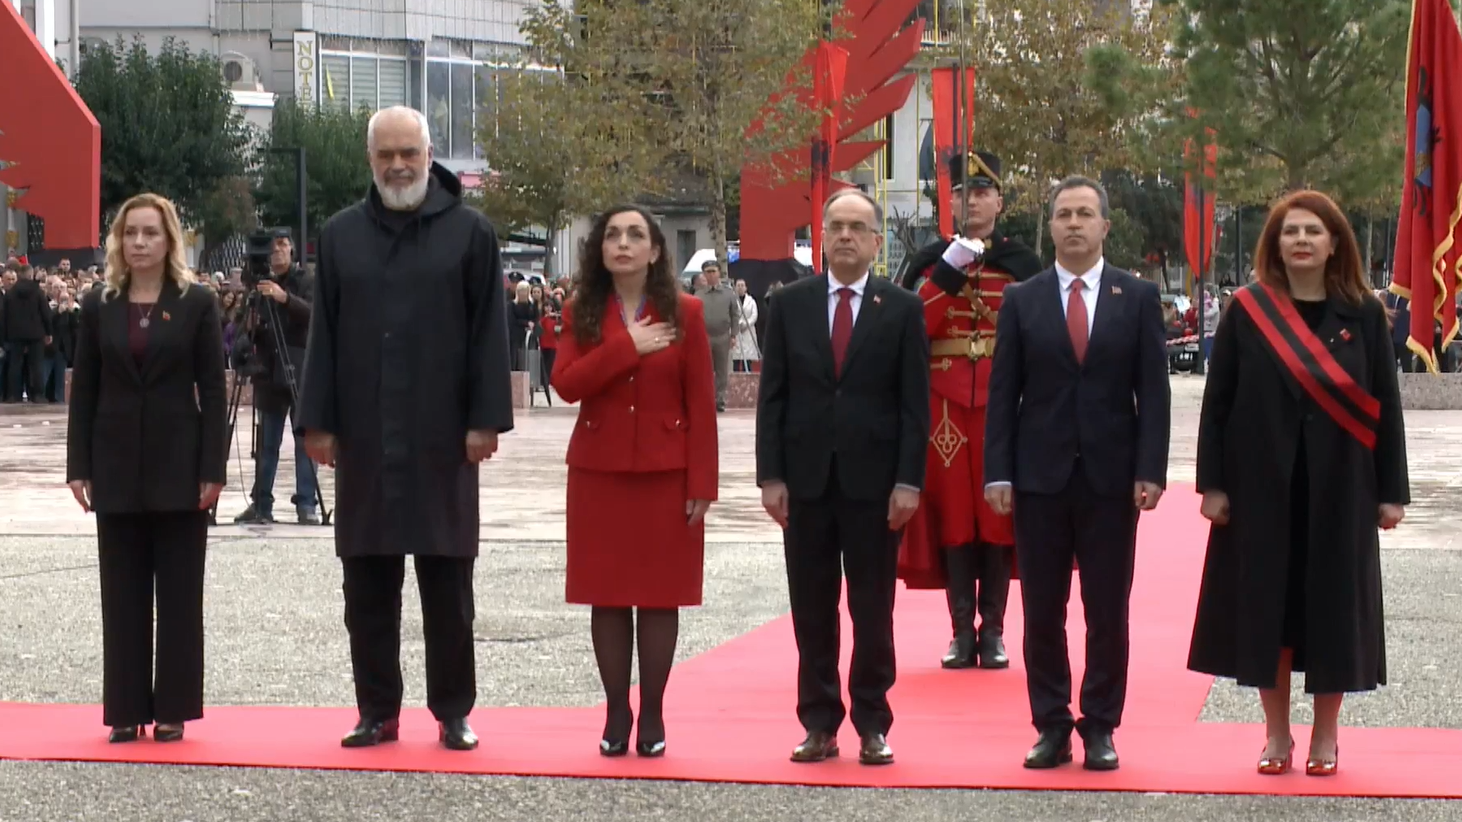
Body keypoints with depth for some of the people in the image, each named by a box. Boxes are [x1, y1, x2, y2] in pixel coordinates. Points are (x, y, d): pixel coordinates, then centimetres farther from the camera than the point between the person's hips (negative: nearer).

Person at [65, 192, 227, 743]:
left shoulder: (197, 305, -1)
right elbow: (84, 391, 6)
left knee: (179, 592, 2)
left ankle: (173, 708, 8)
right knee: (123, 592, 4)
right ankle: (127, 708, 9)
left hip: (179, 467, -2)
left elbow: (213, 390, -2)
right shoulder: (98, 307, 5)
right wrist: (79, 466, -1)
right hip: (118, 467, 2)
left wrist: (213, 468, -9)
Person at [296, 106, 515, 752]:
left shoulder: (469, 232, 2)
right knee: (368, 584, 6)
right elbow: (324, 333, 9)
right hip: (363, 438, 3)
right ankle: (377, 710, 14)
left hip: (442, 437, -2)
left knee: (447, 583, 3)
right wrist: (317, 421, 3)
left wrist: (486, 419, -8)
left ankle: (453, 711, 12)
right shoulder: (341, 235, 10)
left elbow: (489, 333, -1)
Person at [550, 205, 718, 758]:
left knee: (660, 593, 2)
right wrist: (626, 347, -17)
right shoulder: (581, 313, 5)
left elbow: (701, 403, -2)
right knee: (607, 593, 3)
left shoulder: (684, 313, 0)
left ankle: (652, 714, 9)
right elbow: (566, 384, -9)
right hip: (599, 471, 2)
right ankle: (616, 713, 10)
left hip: (666, 472, -1)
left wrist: (702, 482, -8)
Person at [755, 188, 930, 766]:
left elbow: (915, 404, -1)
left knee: (873, 610, 3)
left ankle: (872, 724, 11)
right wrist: (770, 475, -2)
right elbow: (772, 396, 5)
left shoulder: (902, 309, 1)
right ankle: (819, 723, 13)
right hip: (805, 479, 2)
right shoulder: (790, 304, 6)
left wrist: (909, 481, -8)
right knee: (812, 610, 6)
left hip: (873, 480, -2)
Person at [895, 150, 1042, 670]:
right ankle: (962, 631, 7)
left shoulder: (1022, 262, 7)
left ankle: (993, 631, 8)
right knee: (953, 516, 1)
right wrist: (949, 271, -15)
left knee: (999, 515, 1)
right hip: (947, 405, 0)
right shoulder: (930, 260, 7)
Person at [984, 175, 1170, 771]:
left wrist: (1150, 471, -7)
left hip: (1111, 477, -1)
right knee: (1042, 611, 4)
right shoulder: (1022, 300, 6)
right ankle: (1051, 727, 12)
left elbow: (1152, 392, 1)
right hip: (1040, 477, 1)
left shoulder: (1138, 297, 4)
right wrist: (998, 473, -4)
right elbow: (1003, 393, 4)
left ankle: (1100, 728, 11)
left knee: (1108, 612, 3)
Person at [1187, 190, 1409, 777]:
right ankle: (1277, 734, 17)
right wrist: (1213, 484, -5)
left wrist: (1391, 491, 0)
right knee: (1265, 603, 4)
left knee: (1333, 604, 5)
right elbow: (1218, 402, 0)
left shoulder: (1363, 314, 1)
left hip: (1339, 488, 0)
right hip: (1262, 487, 0)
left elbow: (1386, 405, 2)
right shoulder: (1247, 312, -2)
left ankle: (1325, 735, 18)